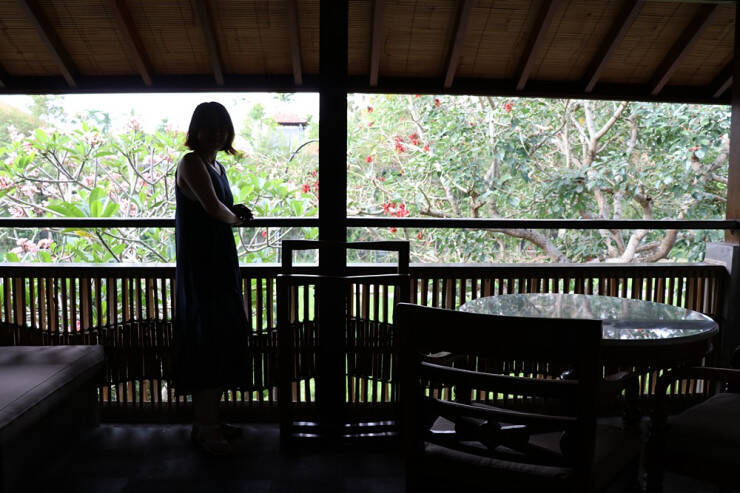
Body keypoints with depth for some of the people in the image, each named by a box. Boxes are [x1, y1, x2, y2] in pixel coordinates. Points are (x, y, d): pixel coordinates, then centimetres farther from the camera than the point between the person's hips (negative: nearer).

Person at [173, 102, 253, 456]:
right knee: (207, 338, -5)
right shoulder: (192, 163, -11)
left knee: (222, 337, 13)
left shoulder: (217, 166, 16)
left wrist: (236, 212, 4)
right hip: (199, 264, -9)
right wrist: (236, 218, -5)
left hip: (219, 261, 9)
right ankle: (204, 428, 6)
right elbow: (212, 207, -25)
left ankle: (210, 420, 25)